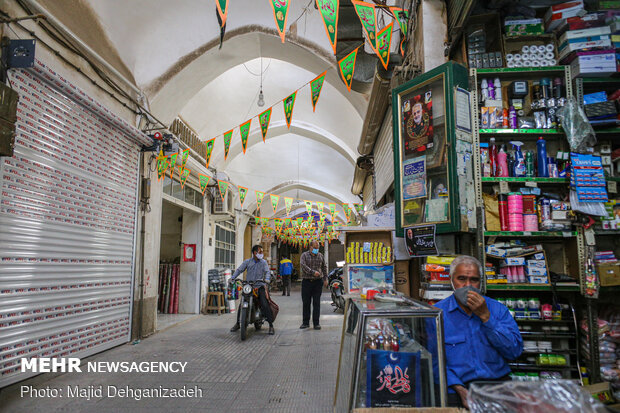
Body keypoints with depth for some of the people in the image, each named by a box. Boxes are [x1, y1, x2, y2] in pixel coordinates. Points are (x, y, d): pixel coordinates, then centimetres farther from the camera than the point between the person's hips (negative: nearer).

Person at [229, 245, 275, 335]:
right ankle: (237, 324, 18)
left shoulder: (263, 262, 7)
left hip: (259, 286, -1)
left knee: (265, 305, -16)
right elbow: (239, 270, 5)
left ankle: (271, 325, -5)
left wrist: (266, 279, -27)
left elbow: (267, 272, -6)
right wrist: (232, 278, -11)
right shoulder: (247, 262, 8)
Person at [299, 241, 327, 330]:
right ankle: (305, 322, 15)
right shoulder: (304, 255, 2)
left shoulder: (320, 256, 11)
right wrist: (313, 272, -23)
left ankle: (316, 323, 7)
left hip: (318, 282, 1)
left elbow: (324, 267, 18)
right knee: (306, 303, 5)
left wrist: (325, 279, 11)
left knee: (317, 303, 1)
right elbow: (303, 265, -14)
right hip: (306, 282, -1)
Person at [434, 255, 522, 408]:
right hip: (456, 387, -2)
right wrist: (459, 389, -18)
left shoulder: (498, 309, 9)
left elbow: (515, 351, -1)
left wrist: (485, 316, -9)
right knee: (451, 403, -31)